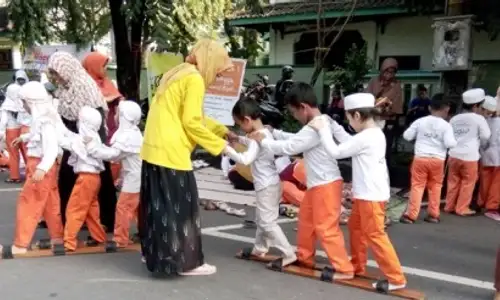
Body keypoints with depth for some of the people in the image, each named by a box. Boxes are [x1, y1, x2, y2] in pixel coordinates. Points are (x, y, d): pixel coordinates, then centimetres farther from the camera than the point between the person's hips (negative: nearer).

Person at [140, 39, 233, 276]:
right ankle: (186, 262, 7)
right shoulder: (194, 79, -11)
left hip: (155, 149, 9)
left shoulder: (177, 74, 18)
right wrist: (220, 146, -7)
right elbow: (191, 122, -16)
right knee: (180, 208, -1)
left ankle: (156, 254, 27)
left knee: (159, 205, 17)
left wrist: (222, 130, 16)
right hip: (171, 153, -9)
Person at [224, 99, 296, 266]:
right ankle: (260, 249, 34)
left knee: (267, 222, -6)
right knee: (261, 219, 21)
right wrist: (237, 139, 20)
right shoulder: (265, 133, 8)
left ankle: (289, 254, -5)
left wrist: (228, 150, -25)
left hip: (266, 186, -10)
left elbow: (245, 159, -34)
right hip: (270, 184, 10)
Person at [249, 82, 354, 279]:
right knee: (306, 220, 21)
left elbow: (289, 147, -19)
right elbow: (296, 139, 18)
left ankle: (344, 269, 2)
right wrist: (274, 133, 12)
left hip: (326, 185, -11)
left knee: (326, 228, -5)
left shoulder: (315, 129, -23)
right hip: (318, 184, 11)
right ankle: (304, 258, 36)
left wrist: (263, 140, -6)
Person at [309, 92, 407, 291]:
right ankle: (357, 266, 35)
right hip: (368, 193, 10)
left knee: (375, 235, -4)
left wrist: (323, 129, -9)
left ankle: (396, 278, 2)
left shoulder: (364, 138, -22)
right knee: (355, 226, 22)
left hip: (371, 195, -10)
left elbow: (335, 152, -17)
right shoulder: (376, 133, 7)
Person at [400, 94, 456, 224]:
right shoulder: (446, 125, -4)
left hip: (420, 158, 1)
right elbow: (450, 144, -11)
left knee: (417, 186, 3)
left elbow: (407, 136, 4)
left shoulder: (420, 121, 1)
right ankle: (433, 215, 19)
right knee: (435, 187, 14)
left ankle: (411, 215, 1)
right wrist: (454, 141, 9)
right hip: (438, 160, 0)